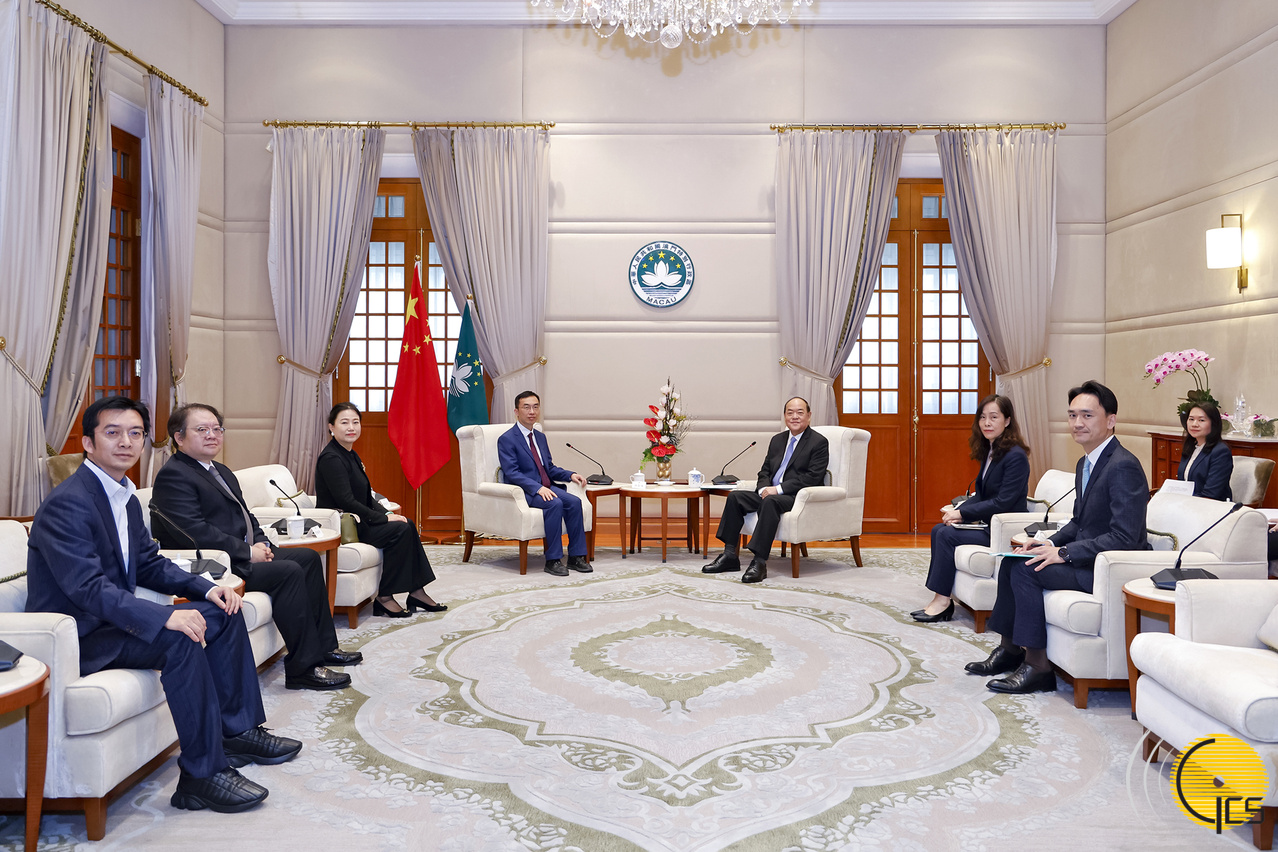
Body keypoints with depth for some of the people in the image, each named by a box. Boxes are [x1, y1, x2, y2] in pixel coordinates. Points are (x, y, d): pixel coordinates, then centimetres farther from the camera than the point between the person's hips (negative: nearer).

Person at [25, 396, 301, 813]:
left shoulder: (126, 498, 10)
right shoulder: (67, 504, -20)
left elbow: (149, 564, 16)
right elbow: (87, 587, -30)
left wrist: (206, 588, -1)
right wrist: (164, 617, -40)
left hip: (112, 618, 10)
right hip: (75, 638, -10)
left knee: (223, 613, 5)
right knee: (180, 639, -31)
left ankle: (238, 731, 11)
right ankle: (202, 774, -24)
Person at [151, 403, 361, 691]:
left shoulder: (222, 472, 20)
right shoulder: (173, 475, -12)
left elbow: (245, 515, 23)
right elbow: (195, 532, -22)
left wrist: (261, 543, 2)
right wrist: (247, 552, -19)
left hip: (245, 555, 11)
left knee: (308, 557, 5)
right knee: (289, 571, -24)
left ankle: (323, 646, 8)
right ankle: (303, 668, -20)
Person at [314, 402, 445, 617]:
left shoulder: (351, 456, 15)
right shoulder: (331, 458, -16)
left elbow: (366, 498, 16)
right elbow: (346, 502, -23)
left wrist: (387, 513, -1)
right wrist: (383, 518, -18)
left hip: (354, 521, 10)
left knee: (407, 525, -1)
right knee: (399, 530, -19)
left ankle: (416, 592, 0)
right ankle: (384, 598, -14)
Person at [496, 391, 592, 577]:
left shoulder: (540, 437, 19)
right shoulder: (507, 439, -5)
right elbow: (511, 473, -15)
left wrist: (570, 475, 3)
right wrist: (538, 488, -26)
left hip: (546, 487, 7)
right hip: (525, 491, -7)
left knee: (574, 501, -20)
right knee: (555, 504, -32)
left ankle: (576, 557, -15)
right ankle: (553, 561, -25)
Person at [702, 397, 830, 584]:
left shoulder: (819, 442, -3)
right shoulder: (777, 440, 18)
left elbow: (812, 478, -14)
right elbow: (765, 471, 18)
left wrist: (778, 489, -19)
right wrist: (764, 488, -6)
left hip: (798, 498, -7)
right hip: (771, 493, 7)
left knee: (770, 501, -36)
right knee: (735, 496, -11)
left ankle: (759, 562, -39)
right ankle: (730, 555, -12)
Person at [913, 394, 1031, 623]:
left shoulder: (1016, 456, -17)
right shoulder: (989, 452, 12)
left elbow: (1003, 503, -21)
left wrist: (962, 513, -17)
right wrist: (957, 511, -3)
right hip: (988, 524, 9)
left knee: (947, 534, -18)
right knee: (938, 530, -3)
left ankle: (942, 601, -9)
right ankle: (940, 600, -7)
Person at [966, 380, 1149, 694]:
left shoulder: (1124, 467, -20)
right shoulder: (1085, 462, 12)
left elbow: (1125, 538, -26)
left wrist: (1064, 553, -23)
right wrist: (1050, 543, 1)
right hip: (1087, 558, 10)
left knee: (1025, 570, -20)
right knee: (1012, 561, 5)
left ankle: (1037, 666, -10)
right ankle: (1010, 648, 16)